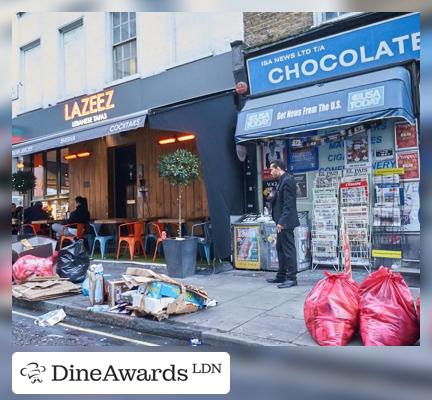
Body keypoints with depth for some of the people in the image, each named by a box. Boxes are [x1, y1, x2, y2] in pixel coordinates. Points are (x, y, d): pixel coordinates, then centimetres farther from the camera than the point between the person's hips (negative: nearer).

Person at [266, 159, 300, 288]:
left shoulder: (287, 180, -16)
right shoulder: (282, 180, 14)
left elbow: (288, 204, -22)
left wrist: (281, 222, -24)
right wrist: (273, 197, 6)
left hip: (285, 222, -11)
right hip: (282, 221, 11)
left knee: (288, 249, -4)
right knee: (280, 248, 15)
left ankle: (292, 278, 4)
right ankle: (282, 275, 25)